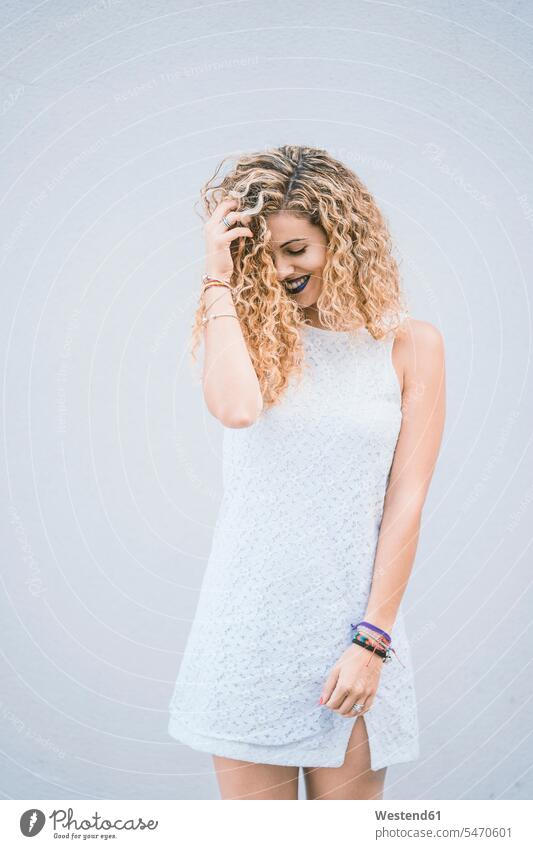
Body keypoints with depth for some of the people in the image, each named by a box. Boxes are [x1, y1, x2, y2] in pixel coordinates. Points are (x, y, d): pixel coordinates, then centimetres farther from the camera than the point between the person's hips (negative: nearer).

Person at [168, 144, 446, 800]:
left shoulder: (410, 344, 1)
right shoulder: (249, 330, 4)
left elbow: (406, 502, -3)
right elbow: (235, 408, -20)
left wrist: (372, 639, -7)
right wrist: (220, 280, -11)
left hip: (352, 623, -1)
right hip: (249, 621, 1)